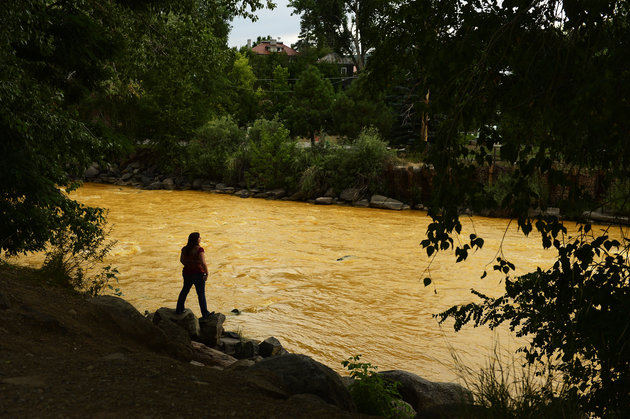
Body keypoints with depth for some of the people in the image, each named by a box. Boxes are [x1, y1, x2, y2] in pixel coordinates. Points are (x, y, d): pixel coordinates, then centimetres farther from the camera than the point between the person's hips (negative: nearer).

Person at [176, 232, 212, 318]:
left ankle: (179, 310, 34)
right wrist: (206, 274, -15)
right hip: (198, 274, -5)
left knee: (184, 290, 25)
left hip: (187, 273, 5)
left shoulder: (185, 249, -2)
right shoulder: (199, 249, -22)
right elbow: (203, 263, -27)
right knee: (201, 294, 8)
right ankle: (205, 313, 15)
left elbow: (182, 260, 12)